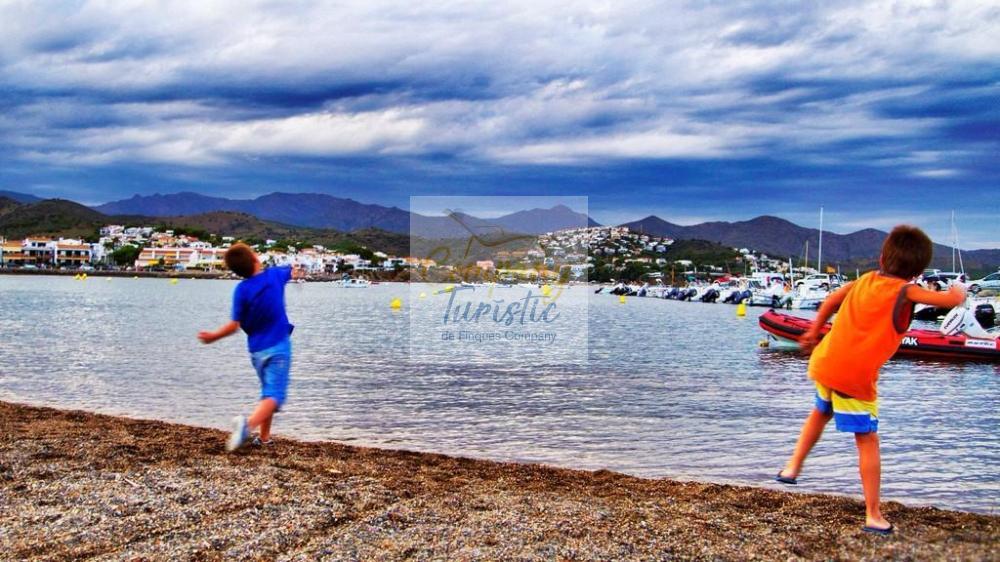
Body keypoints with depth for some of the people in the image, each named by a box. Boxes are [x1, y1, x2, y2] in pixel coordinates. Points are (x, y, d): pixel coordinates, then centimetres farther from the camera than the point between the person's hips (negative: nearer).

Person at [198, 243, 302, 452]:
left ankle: (264, 437, 22)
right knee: (274, 394, -10)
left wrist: (212, 337, 8)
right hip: (278, 347, -2)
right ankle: (248, 424, -35)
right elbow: (290, 272, 21)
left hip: (256, 350, 2)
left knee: (268, 392, 21)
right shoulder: (275, 274, -3)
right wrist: (295, 272, 46)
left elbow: (235, 325, -9)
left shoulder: (241, 290, -7)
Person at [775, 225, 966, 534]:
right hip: (855, 379, -6)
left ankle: (792, 468, 36)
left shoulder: (866, 279, 8)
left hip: (824, 363, 6)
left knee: (821, 412, 33)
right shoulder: (905, 291, -9)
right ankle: (873, 516, 8)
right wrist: (958, 291, 11)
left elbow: (831, 301, 20)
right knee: (868, 442, 5)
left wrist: (813, 332, 35)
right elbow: (953, 300, -14)